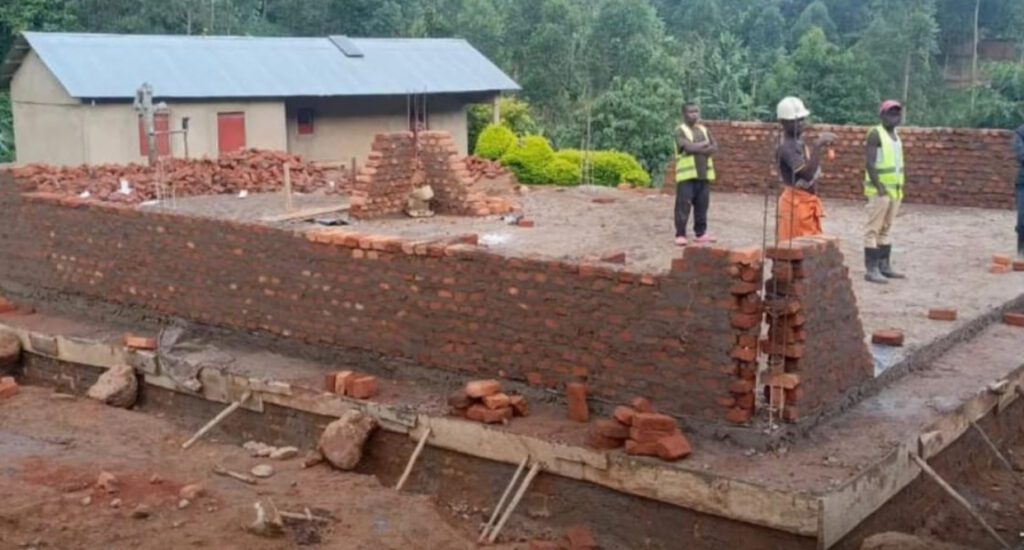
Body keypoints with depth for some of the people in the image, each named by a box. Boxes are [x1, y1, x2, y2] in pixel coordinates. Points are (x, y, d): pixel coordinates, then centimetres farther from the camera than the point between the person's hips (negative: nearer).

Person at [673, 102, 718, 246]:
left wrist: (697, 149, -11)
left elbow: (715, 148, 5)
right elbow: (688, 147, -18)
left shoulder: (704, 130, 15)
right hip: (687, 174, -6)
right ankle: (680, 234, -3)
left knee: (702, 205, 8)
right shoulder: (680, 131, -3)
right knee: (683, 205, -6)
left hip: (704, 174, 6)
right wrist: (704, 144, -5)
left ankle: (701, 233, 16)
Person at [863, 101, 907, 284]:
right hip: (879, 190, -8)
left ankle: (884, 266, 17)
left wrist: (899, 187, 14)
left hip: (895, 189, 8)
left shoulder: (896, 135, 16)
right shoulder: (875, 133, -9)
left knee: (886, 229, 12)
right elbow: (869, 162, -17)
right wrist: (878, 186, -22)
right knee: (873, 229, -7)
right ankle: (871, 269, -7)